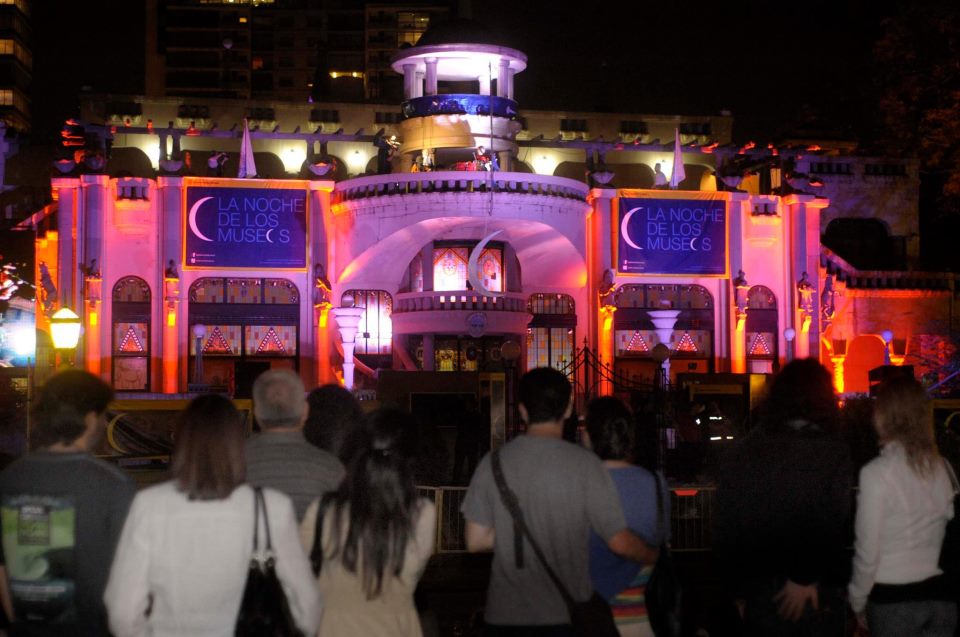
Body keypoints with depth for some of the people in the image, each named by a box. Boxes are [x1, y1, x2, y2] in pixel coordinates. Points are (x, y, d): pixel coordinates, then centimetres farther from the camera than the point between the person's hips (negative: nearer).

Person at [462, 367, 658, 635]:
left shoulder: (493, 462, -1)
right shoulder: (584, 464, -9)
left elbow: (475, 540, 2)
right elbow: (620, 542, -7)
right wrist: (653, 556, 13)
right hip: (565, 615, -2)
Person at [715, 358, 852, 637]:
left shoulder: (740, 452, 0)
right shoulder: (834, 454, -9)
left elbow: (724, 529, 3)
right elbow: (832, 526, -19)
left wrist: (739, 589, 10)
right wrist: (806, 577, -9)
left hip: (759, 593, 3)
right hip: (816, 593, -3)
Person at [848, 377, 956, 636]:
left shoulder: (877, 472, -12)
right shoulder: (941, 467, 3)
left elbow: (867, 549, -9)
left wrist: (857, 601, 2)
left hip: (893, 599, -4)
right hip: (942, 596, 4)